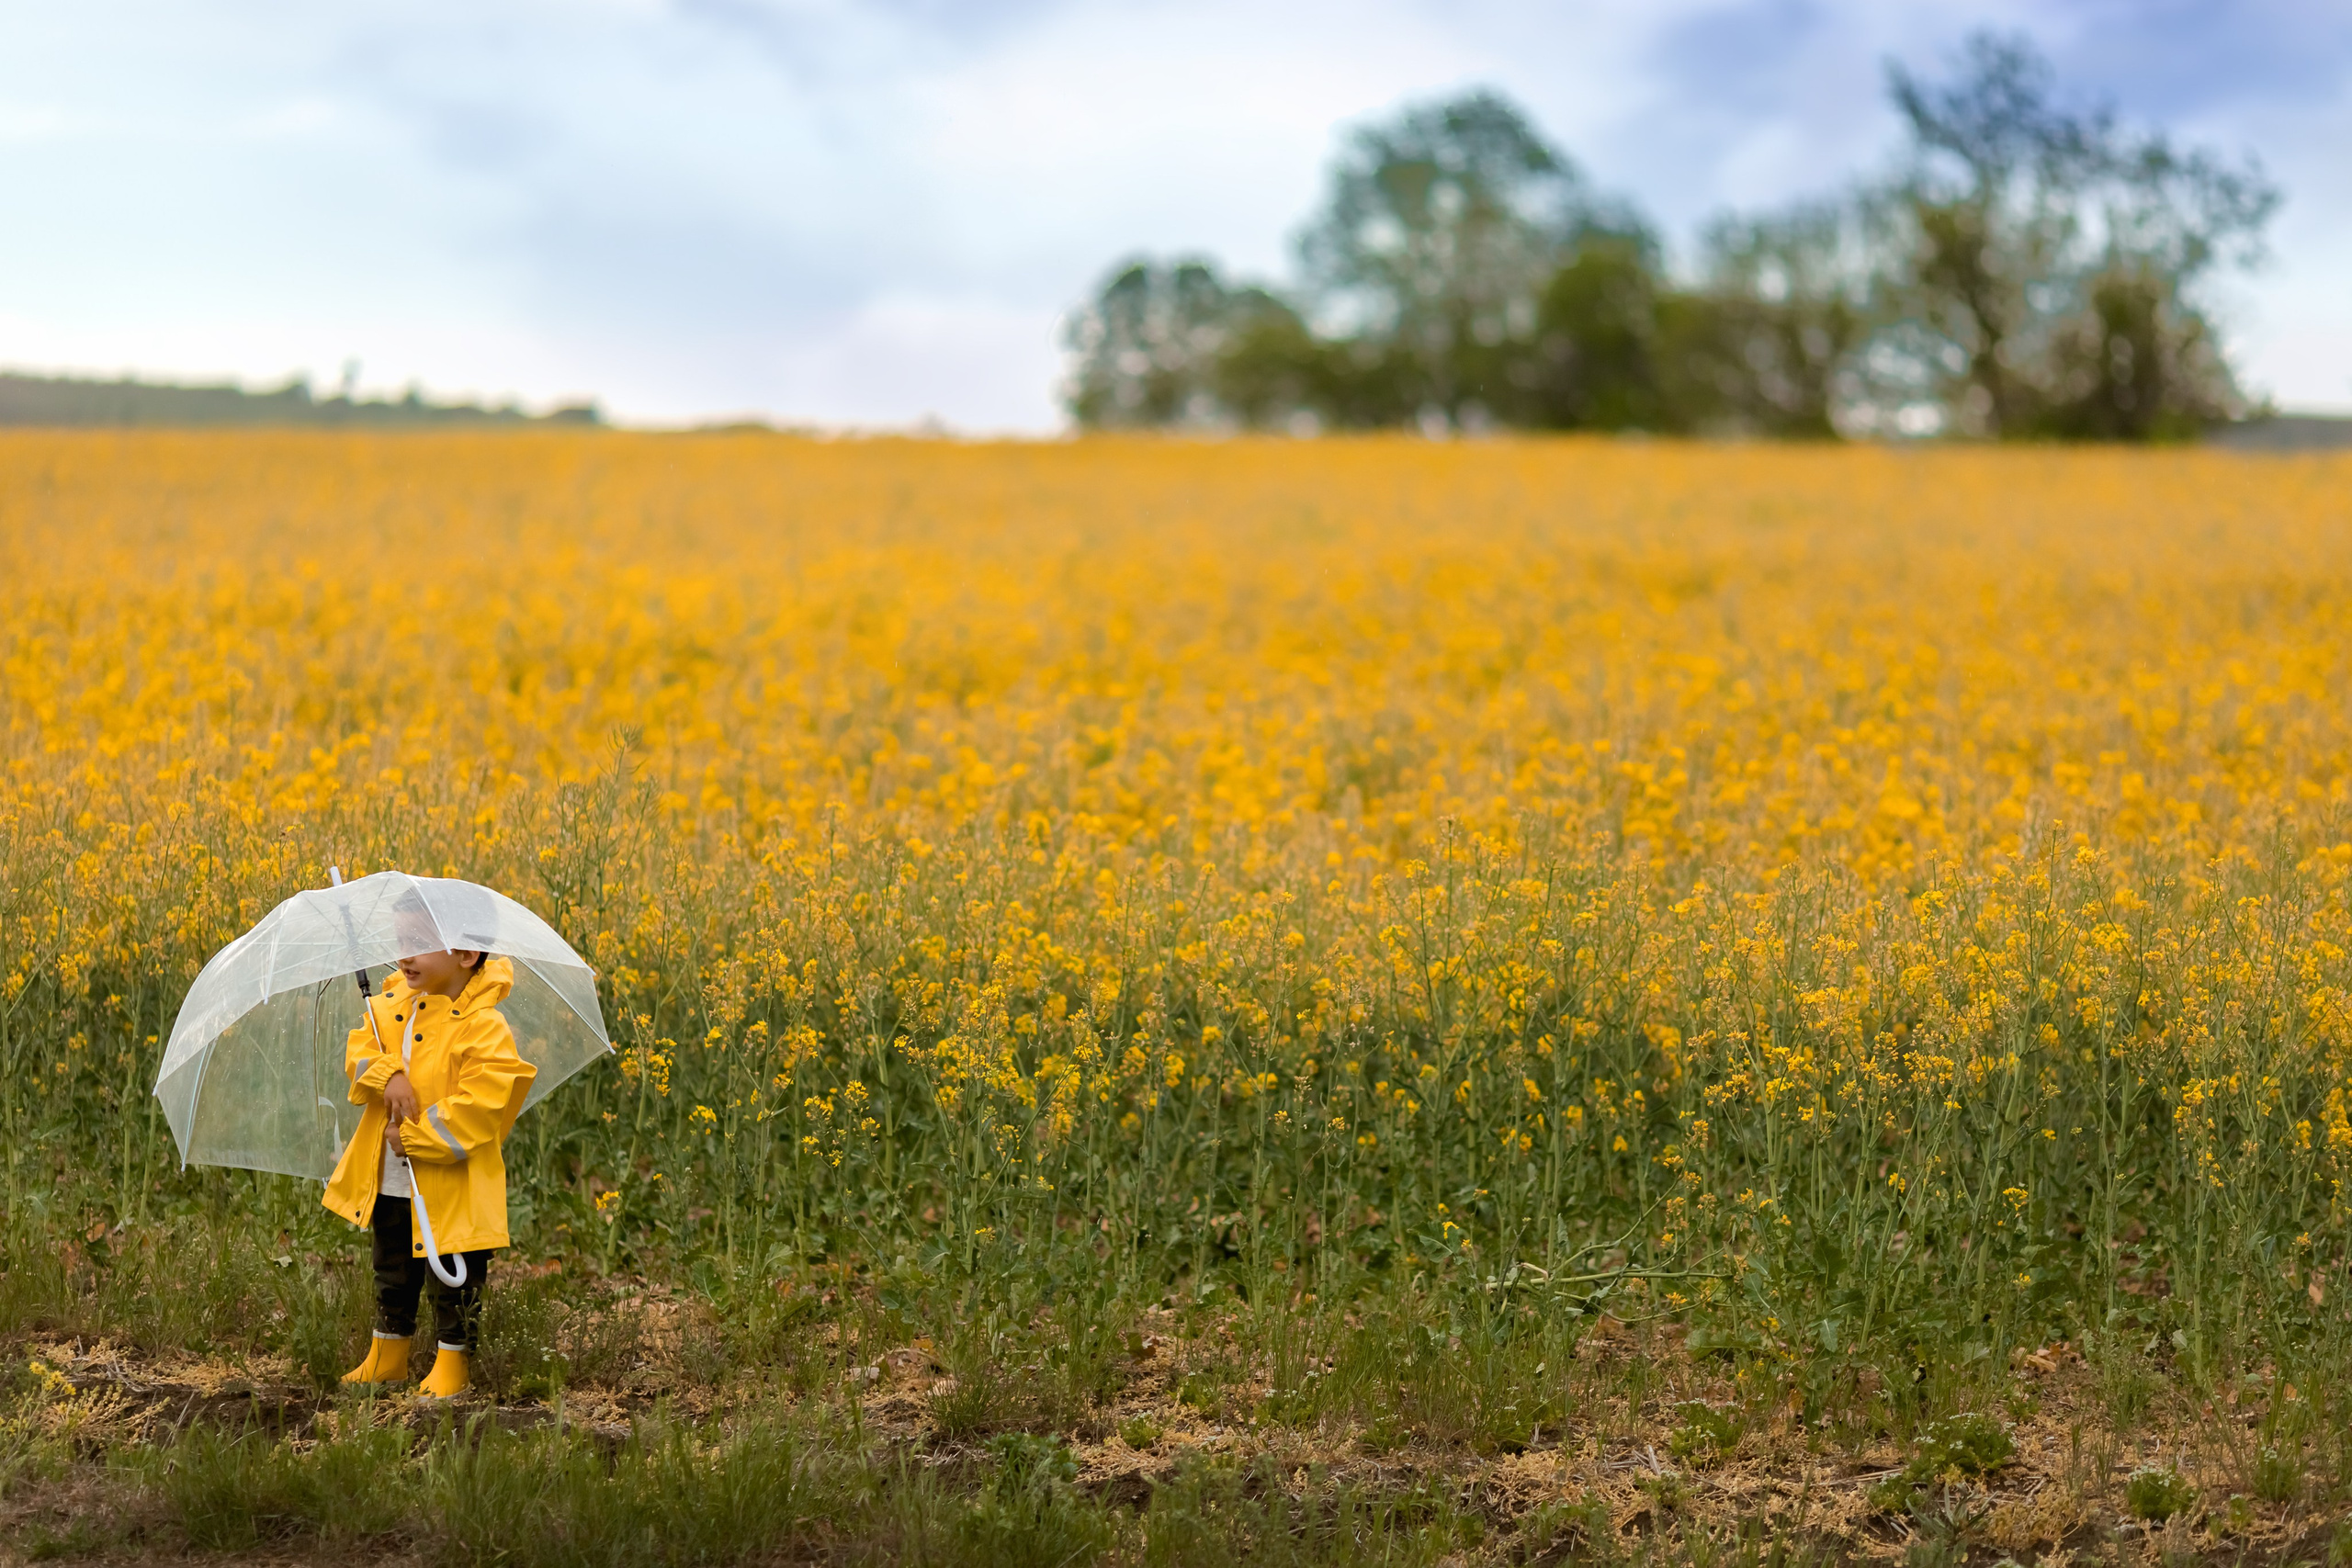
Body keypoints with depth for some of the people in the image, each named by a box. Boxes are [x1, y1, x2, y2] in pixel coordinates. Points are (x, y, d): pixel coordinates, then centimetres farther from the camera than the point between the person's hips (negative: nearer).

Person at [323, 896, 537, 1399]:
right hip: (389, 1179, 7)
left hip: (450, 1183, -7)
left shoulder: (483, 1027, -19)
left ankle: (451, 1363, 22)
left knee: (451, 1280, 6)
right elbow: (360, 1049, 1)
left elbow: (482, 1101, -24)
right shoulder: (394, 1004, 2)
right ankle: (388, 1357, 37)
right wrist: (386, 1074, -22)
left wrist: (415, 1136, -23)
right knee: (393, 1272, 22)